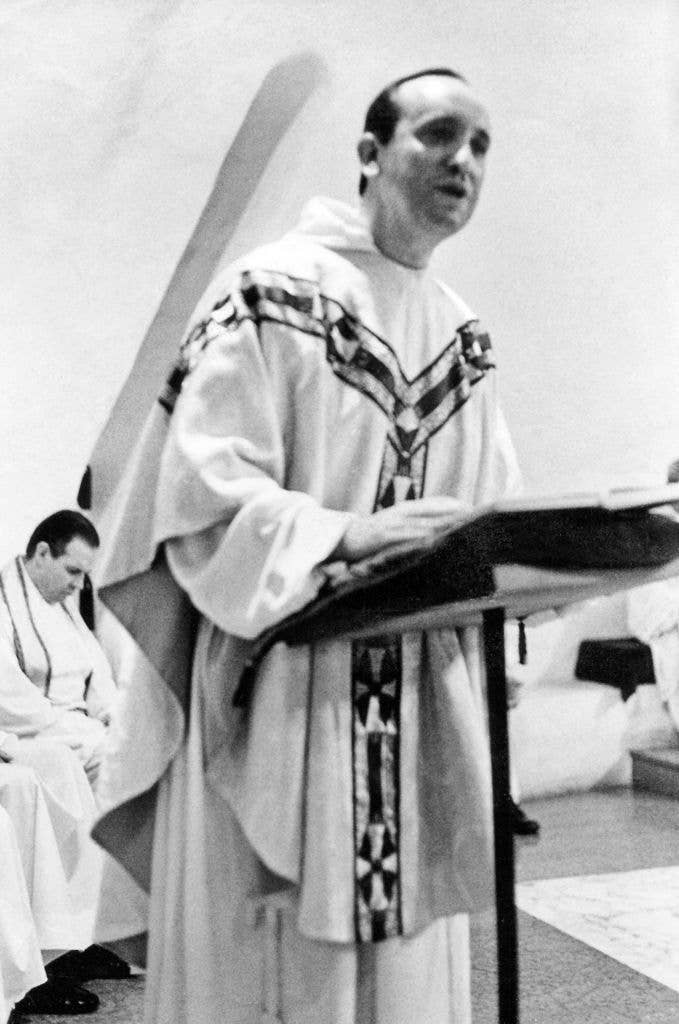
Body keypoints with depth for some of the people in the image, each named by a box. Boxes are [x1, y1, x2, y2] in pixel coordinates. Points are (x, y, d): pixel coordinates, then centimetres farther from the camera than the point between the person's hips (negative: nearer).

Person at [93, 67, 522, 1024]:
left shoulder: (466, 339, 14)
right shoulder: (273, 291, -7)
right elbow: (202, 493, -15)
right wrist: (345, 535, -29)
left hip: (420, 715, 6)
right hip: (278, 700, -6)